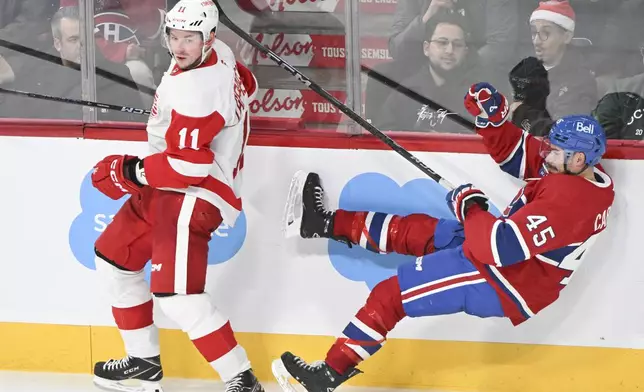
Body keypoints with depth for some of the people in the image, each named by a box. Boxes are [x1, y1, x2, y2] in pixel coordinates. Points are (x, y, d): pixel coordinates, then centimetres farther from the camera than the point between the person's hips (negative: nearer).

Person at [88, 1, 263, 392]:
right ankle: (144, 359, 29)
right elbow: (247, 86, 24)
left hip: (194, 196, -11)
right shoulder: (219, 54, 2)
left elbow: (188, 166, -29)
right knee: (114, 259, 18)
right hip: (164, 185, 11)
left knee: (176, 294, -21)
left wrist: (129, 172, -17)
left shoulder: (196, 89, -27)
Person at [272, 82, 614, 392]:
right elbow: (514, 152, 11)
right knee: (413, 231, 15)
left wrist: (470, 206, -17)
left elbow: (496, 247, -34)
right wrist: (492, 117, -7)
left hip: (504, 288, -9)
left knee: (390, 294, -7)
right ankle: (325, 224, 29)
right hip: (506, 254, 9)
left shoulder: (566, 200, -32)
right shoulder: (577, 168, -4)